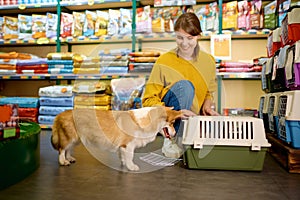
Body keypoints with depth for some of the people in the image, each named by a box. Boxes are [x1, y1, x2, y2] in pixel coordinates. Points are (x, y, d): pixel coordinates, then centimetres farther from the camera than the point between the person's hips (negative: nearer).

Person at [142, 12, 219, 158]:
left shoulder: (208, 61, 3)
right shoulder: (164, 61, -10)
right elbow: (148, 100, -11)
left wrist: (207, 104, -6)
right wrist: (175, 112, -26)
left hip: (191, 119, 5)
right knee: (184, 86, -31)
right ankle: (170, 140, -19)